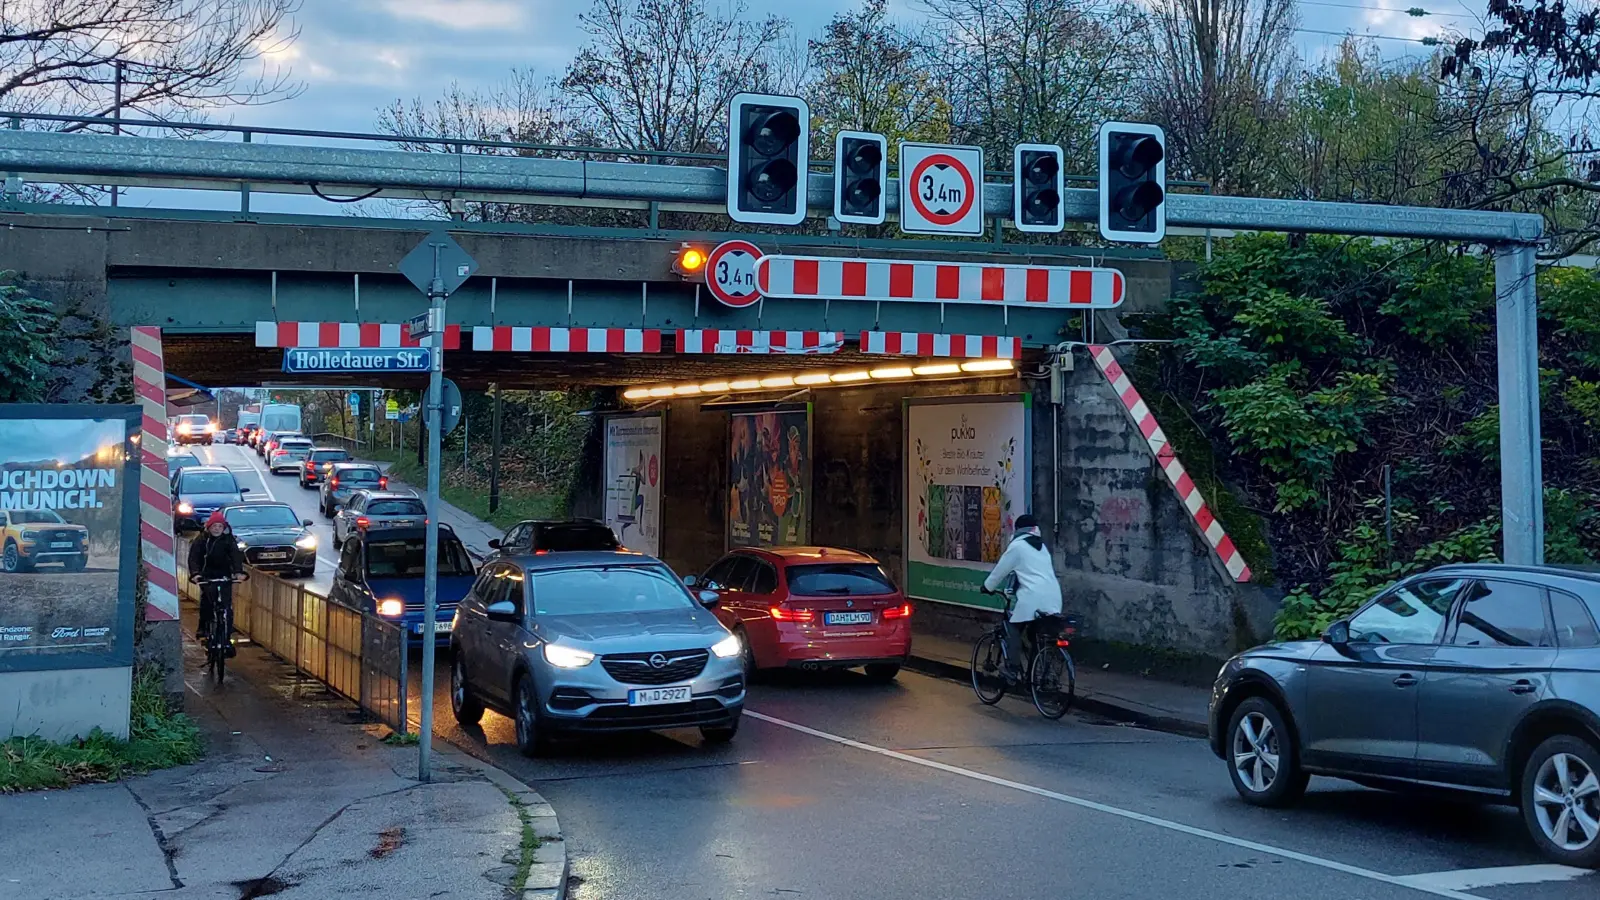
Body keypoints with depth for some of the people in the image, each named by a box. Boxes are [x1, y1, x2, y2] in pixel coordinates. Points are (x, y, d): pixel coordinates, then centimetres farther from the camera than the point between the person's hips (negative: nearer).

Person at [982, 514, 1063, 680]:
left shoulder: (1017, 546, 2)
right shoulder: (1041, 546, 24)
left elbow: (1001, 570, 8)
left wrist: (988, 586, 23)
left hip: (1034, 598, -6)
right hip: (1053, 599, 6)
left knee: (1012, 627, 9)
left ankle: (1013, 668, 0)